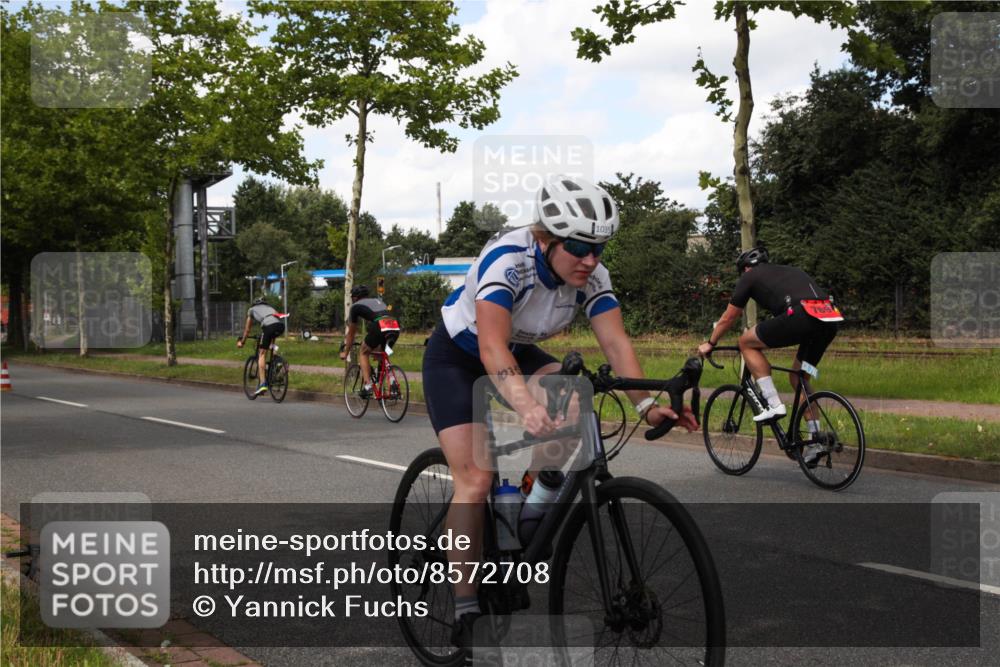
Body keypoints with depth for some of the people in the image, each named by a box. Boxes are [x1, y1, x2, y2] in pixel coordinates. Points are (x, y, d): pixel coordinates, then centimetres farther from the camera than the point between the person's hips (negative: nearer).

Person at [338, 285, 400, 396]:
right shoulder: (378, 300, 36)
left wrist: (345, 353, 42)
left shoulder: (356, 306, 21)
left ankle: (367, 385, 4)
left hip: (380, 327, -5)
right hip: (395, 328, 5)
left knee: (364, 353, 18)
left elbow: (351, 333, 29)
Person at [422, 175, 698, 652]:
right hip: (456, 357, -5)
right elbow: (492, 347, -45)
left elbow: (616, 343, -22)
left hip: (518, 352, 5)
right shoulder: (507, 259, -35)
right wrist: (527, 407, -61)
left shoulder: (591, 275, -18)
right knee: (475, 480, -16)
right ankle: (466, 614, -5)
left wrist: (646, 404, -37)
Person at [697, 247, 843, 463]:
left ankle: (773, 404, 4)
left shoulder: (750, 276, 19)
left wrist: (710, 344, 40)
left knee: (746, 342, 11)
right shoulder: (789, 271, 37)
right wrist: (766, 340, 59)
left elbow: (728, 318, 25)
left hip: (801, 316, -7)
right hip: (830, 321, 7)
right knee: (798, 376, 23)